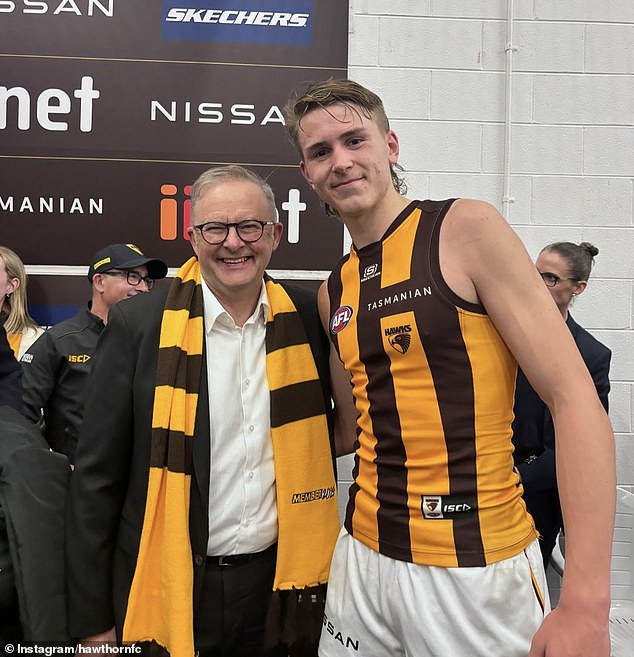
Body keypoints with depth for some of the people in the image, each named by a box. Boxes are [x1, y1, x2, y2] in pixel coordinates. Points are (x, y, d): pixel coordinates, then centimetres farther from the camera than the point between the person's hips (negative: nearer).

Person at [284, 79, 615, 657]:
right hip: (364, 558, 6)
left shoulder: (468, 229, -11)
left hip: (477, 569, -5)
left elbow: (575, 399, -16)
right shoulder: (334, 292, 6)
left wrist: (586, 601, -20)